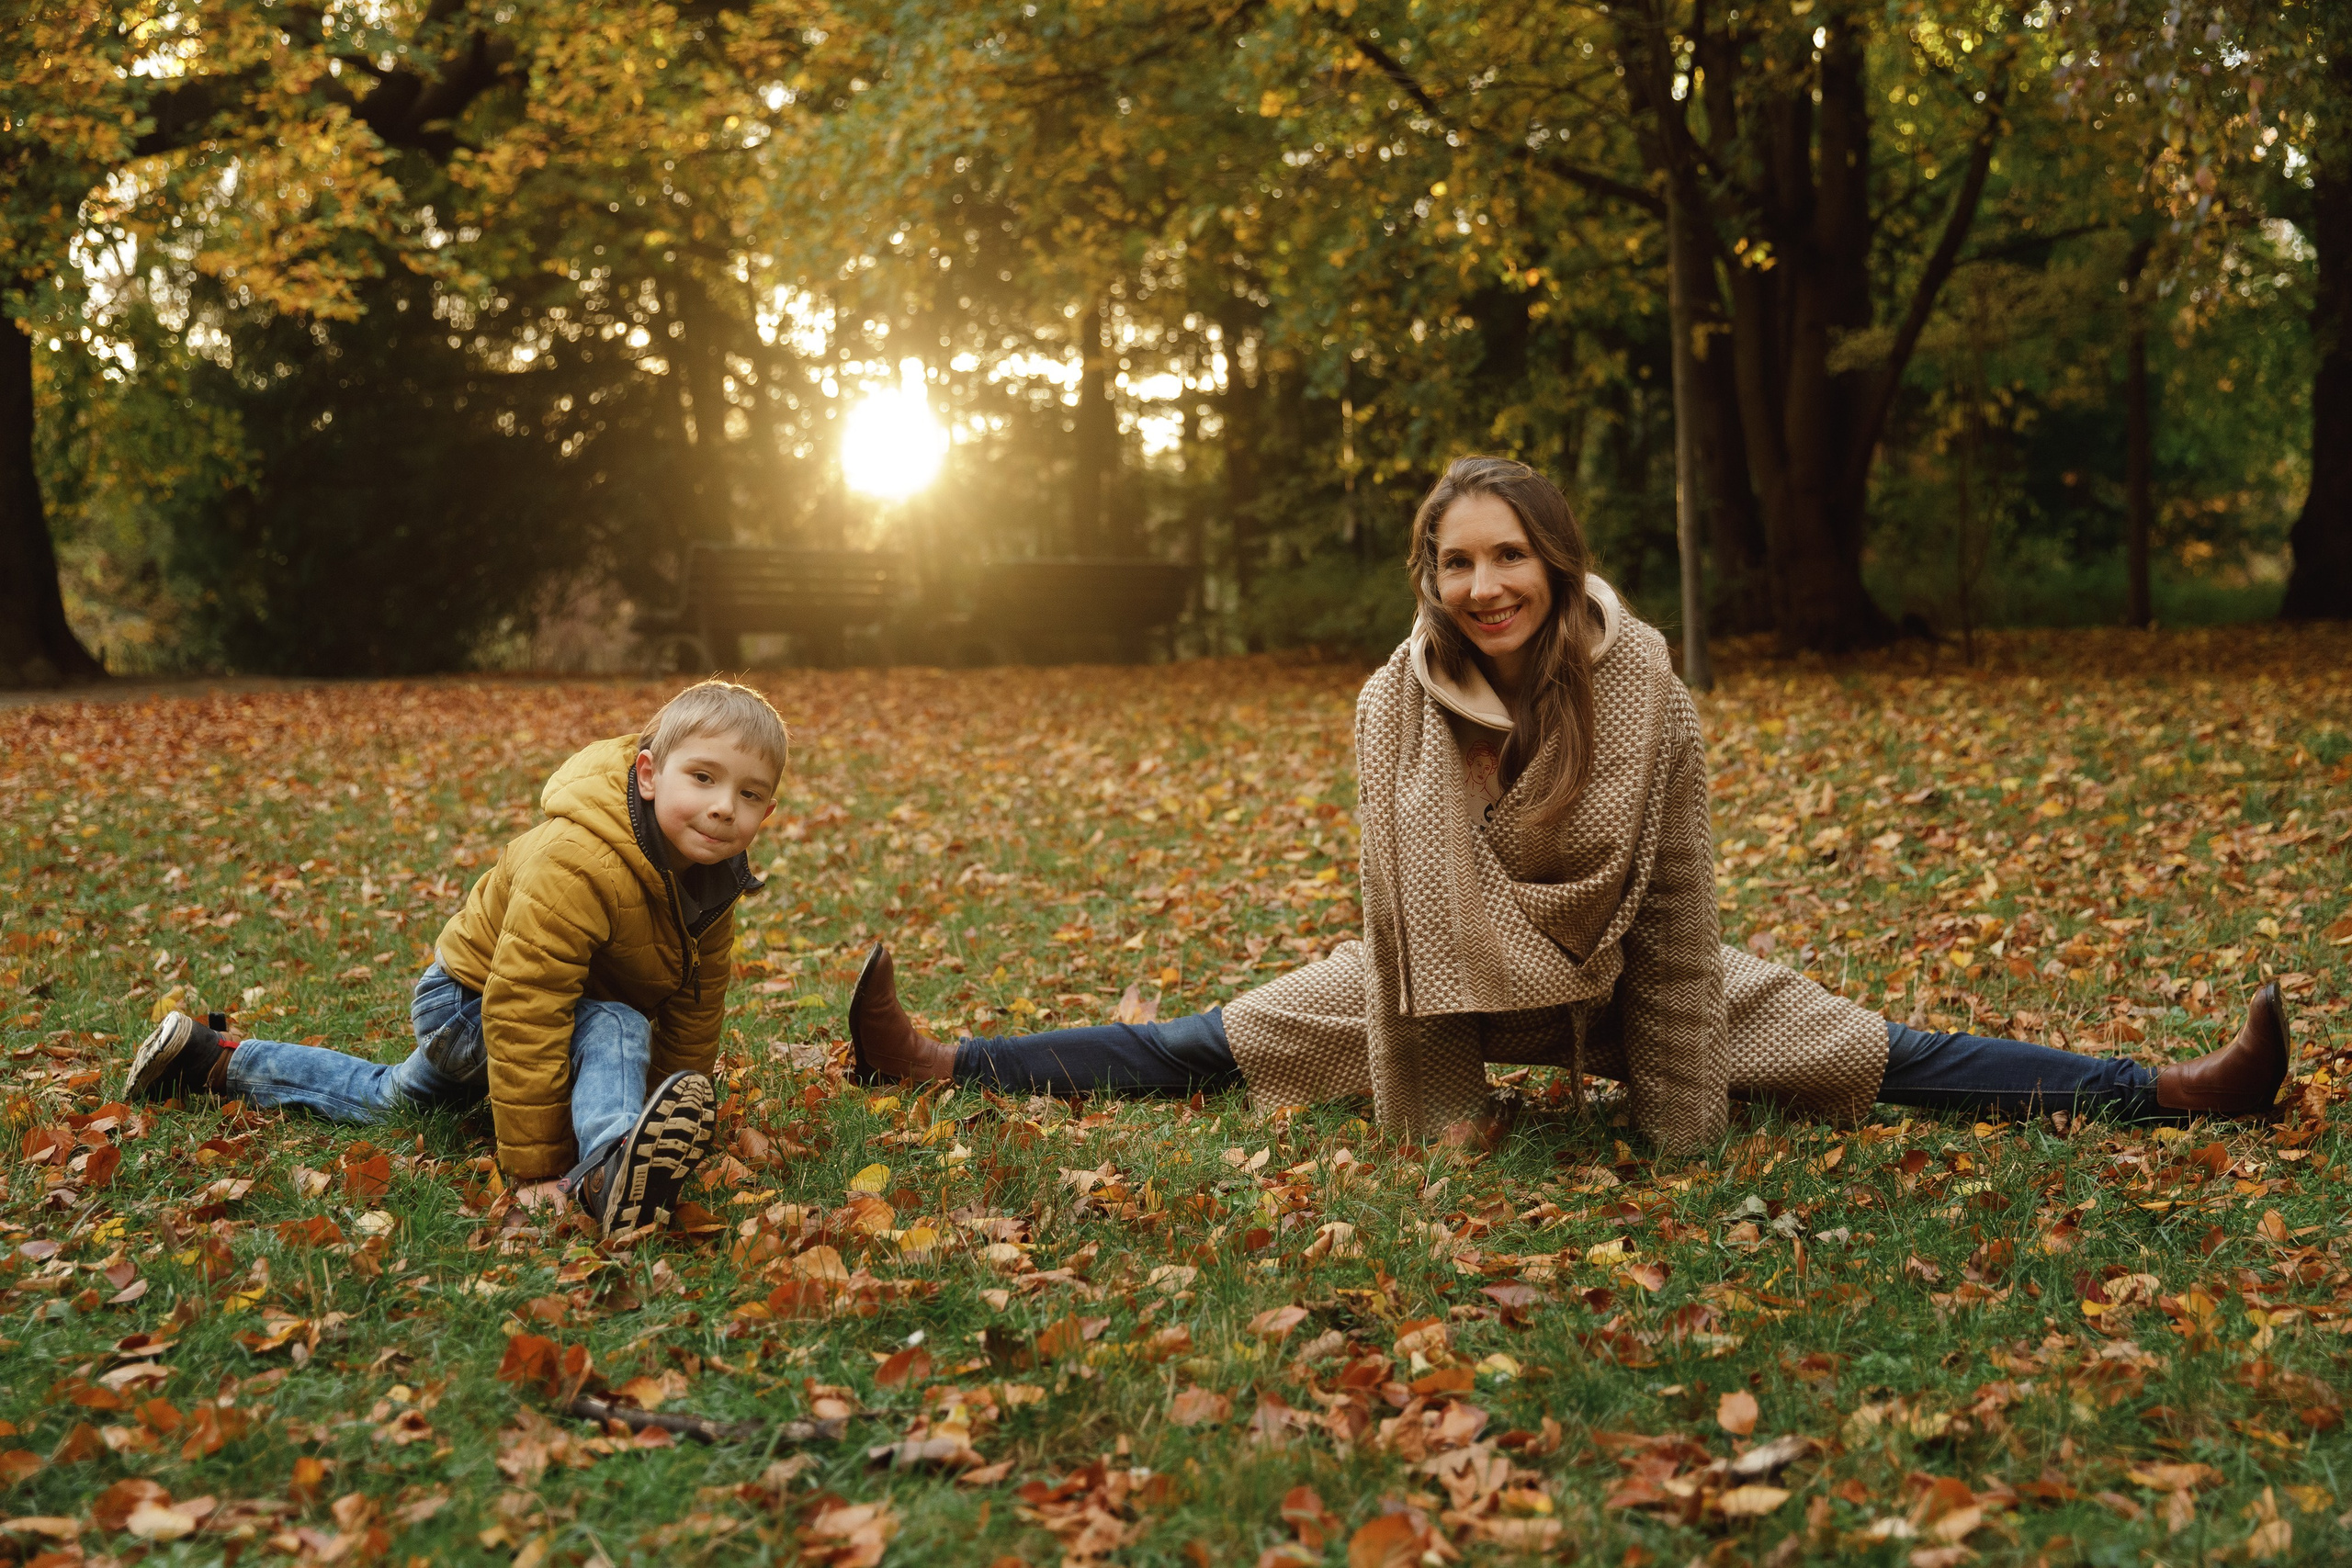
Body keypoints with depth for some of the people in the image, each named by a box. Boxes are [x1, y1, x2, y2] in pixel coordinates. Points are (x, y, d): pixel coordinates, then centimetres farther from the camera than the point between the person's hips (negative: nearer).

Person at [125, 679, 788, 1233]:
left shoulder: (712, 881, -14)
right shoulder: (573, 863, -40)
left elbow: (695, 1006, -2)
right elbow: (525, 1011, -41)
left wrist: (682, 1101, -3)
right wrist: (535, 1163, -38)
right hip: (467, 999, -8)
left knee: (388, 1097, 31)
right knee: (617, 1029, -35)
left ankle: (223, 1061, 43)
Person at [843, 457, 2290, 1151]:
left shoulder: (1646, 700, -25)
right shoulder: (1400, 702, -22)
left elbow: (1679, 913, -18)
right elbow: (1395, 916, -17)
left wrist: (1686, 1134, -17)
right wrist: (1425, 1116, -16)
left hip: (1624, 979, 0)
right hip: (1450, 978, 1)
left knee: (1878, 1057, -3)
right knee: (1213, 1048, 2)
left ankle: (2173, 1094, 2)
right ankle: (943, 1063, 9)